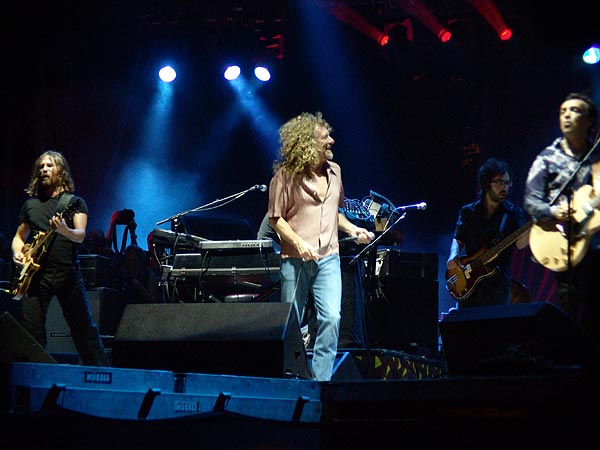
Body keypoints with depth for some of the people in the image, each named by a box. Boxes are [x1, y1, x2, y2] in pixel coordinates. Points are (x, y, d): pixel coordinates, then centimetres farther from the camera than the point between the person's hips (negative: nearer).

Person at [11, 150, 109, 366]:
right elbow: (19, 236, 25)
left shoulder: (74, 202, 8)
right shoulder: (30, 204, 18)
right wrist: (17, 252, 3)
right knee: (31, 329, -4)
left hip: (67, 273, -3)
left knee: (84, 329, -2)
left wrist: (64, 230, -29)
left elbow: (80, 235, -7)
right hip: (35, 273, 3)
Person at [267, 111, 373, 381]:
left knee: (331, 319, -11)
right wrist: (299, 243, -18)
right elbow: (275, 217, -6)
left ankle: (320, 381, -5)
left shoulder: (333, 171, 12)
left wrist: (352, 229, 9)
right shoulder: (286, 175, -6)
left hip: (328, 258, 4)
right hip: (295, 258, -4)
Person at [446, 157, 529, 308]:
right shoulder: (468, 212, 10)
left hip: (497, 283, -2)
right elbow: (458, 240, 14)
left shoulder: (513, 212, 3)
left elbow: (520, 243, -10)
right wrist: (453, 257, -7)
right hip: (467, 284, 2)